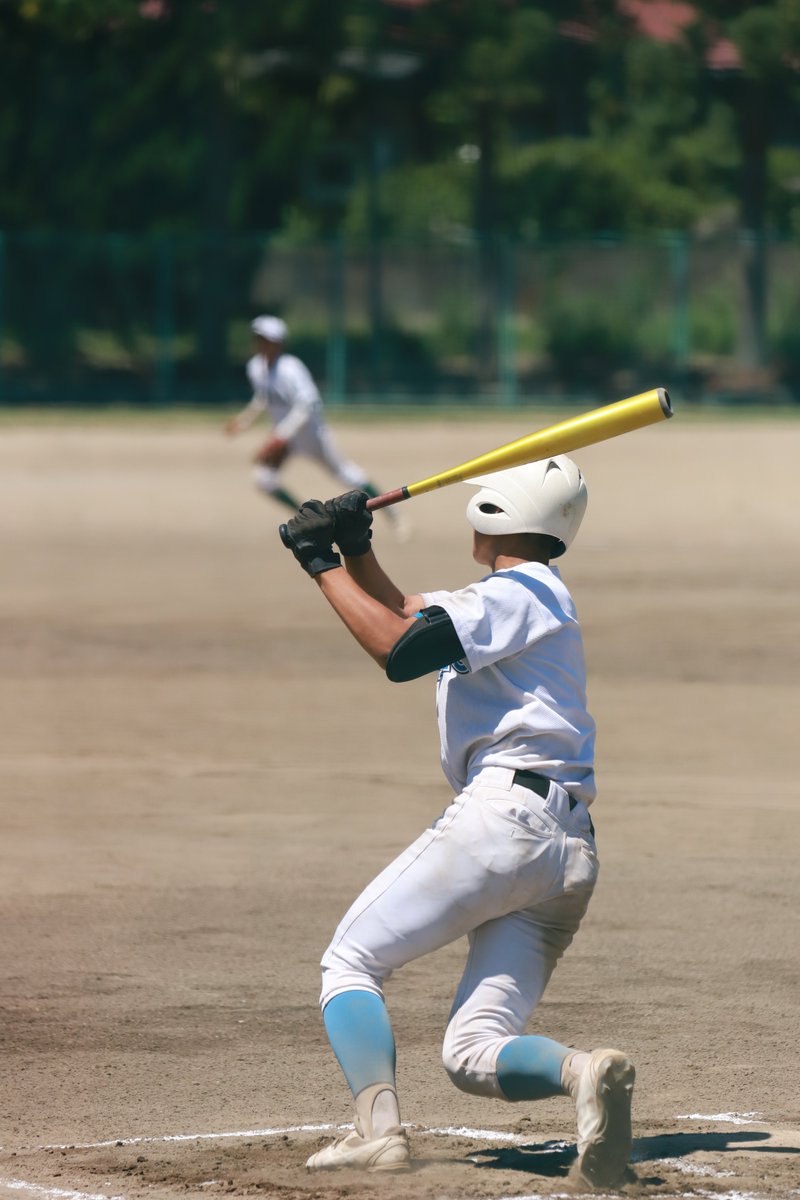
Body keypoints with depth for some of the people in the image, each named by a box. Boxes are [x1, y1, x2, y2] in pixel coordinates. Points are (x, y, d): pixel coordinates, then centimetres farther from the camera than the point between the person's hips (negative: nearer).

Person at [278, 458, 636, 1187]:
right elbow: (403, 614, 33)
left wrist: (324, 565, -5)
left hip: (503, 814, -9)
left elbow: (399, 650, -14)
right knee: (474, 1054, 2)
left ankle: (379, 1127, -18)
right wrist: (356, 550, 16)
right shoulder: (528, 597, 26)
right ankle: (582, 1072, -27)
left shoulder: (518, 593, -4)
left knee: (351, 962, 1)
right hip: (568, 849, 9)